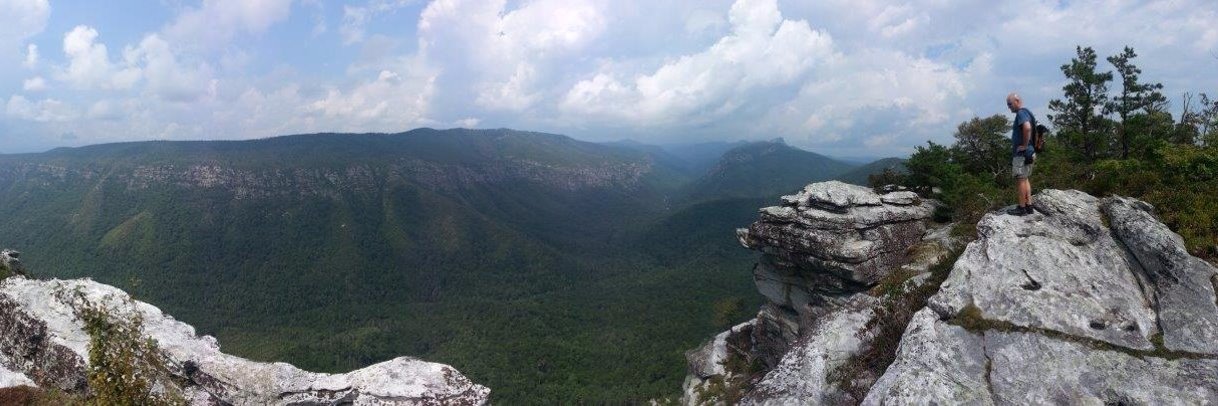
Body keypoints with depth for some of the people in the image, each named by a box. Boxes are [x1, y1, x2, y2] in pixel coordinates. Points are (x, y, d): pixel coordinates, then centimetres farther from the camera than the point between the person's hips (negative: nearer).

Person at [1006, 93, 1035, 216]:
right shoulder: (1026, 112, 16)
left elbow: (1027, 127, -33)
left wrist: (1024, 145, -24)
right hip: (1028, 153, 10)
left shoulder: (1021, 113, -15)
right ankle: (1028, 205, 18)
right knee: (1025, 179, 14)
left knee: (1020, 179, -4)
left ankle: (1022, 208, -1)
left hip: (1021, 153, -10)